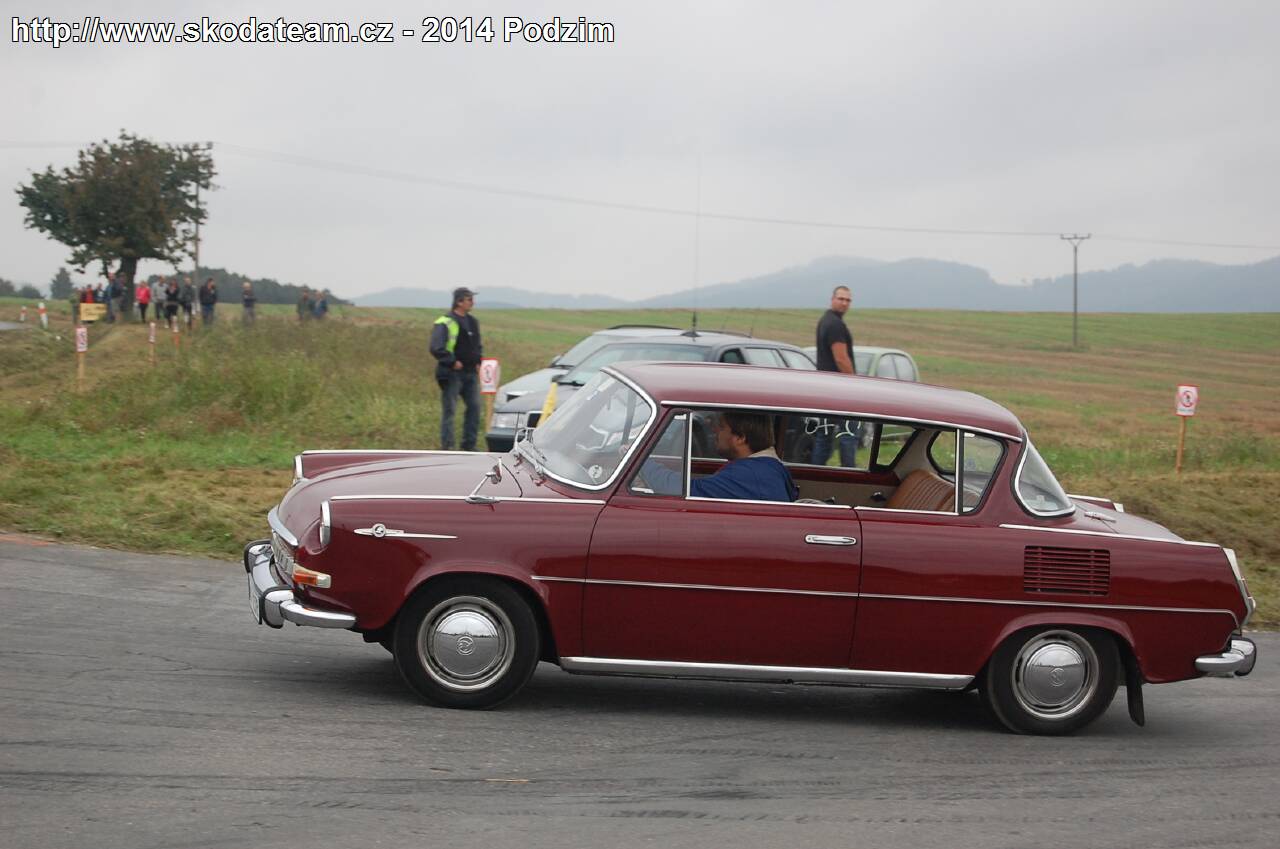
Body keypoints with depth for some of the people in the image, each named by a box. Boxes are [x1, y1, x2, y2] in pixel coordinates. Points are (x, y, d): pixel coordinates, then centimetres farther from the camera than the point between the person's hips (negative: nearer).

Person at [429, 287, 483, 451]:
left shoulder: (472, 322, 14)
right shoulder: (444, 323, -12)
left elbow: (478, 345, 26)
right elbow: (436, 349, -19)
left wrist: (478, 362, 11)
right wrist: (452, 362, -18)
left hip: (470, 373, 8)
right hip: (452, 374, -8)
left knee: (474, 407, 7)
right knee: (449, 410, -4)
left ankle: (469, 445, 15)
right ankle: (447, 447, -2)